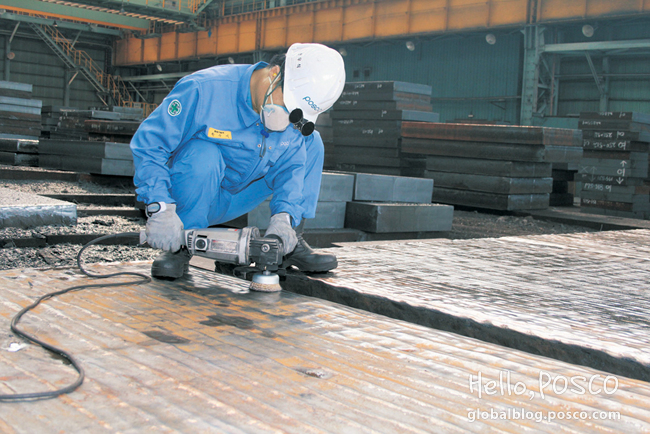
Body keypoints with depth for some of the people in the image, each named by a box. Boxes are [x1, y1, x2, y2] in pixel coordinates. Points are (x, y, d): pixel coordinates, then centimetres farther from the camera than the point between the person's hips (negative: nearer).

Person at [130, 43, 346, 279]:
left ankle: (290, 245, -1)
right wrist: (160, 208, -36)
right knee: (204, 155, -39)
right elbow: (148, 144, -25)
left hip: (235, 200, 5)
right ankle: (180, 247, -18)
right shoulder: (203, 89, -27)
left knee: (312, 143, -3)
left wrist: (283, 216, -30)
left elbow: (291, 168, -9)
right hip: (188, 199, -5)